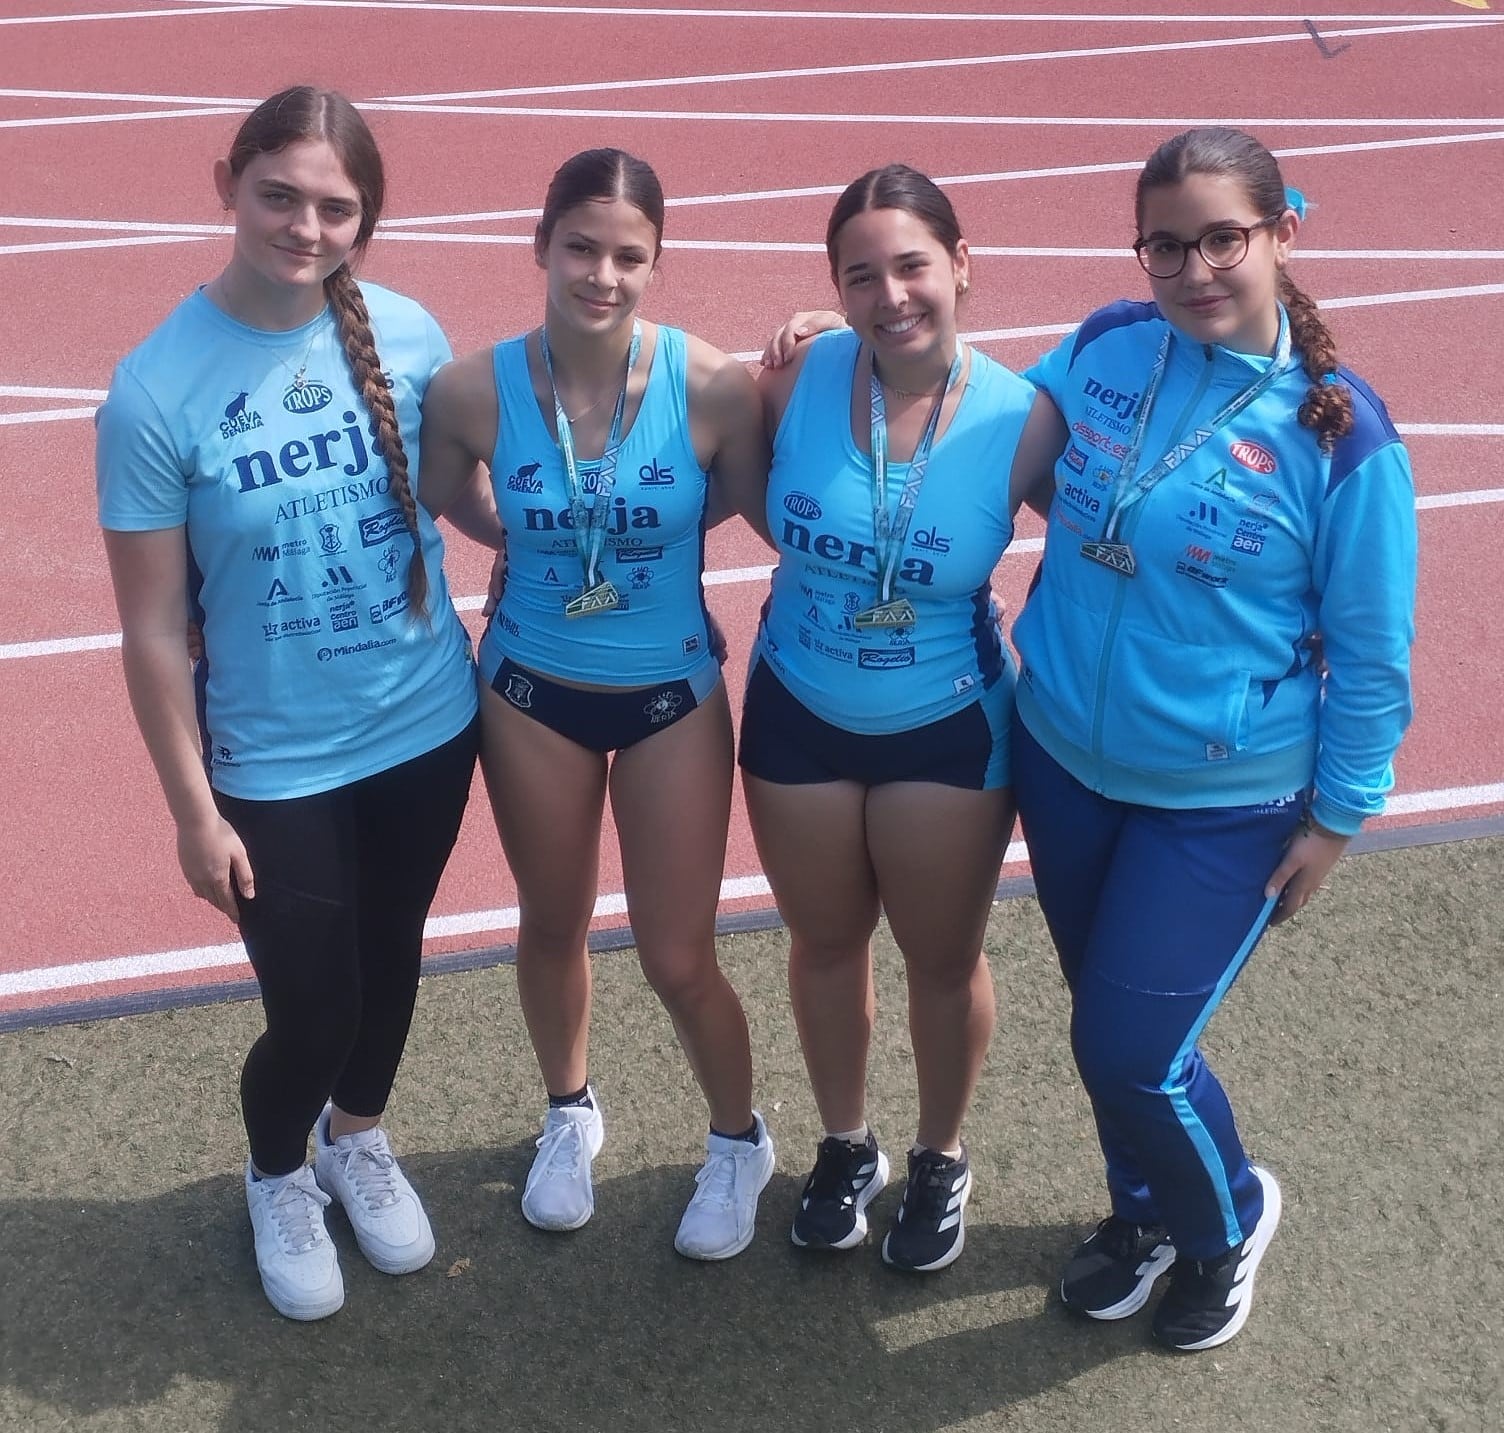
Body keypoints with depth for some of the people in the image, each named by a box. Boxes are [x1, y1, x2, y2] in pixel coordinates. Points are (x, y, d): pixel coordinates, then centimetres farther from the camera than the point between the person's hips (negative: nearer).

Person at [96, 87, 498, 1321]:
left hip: (428, 726, 3)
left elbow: (469, 492, 8)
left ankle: (359, 1139, 53)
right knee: (313, 1011, 6)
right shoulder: (156, 390, -18)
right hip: (275, 765, -3)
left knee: (392, 959, 21)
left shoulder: (406, 334, -10)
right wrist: (195, 809, -9)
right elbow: (154, 627, -12)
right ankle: (277, 1180, 42)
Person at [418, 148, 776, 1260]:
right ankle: (571, 1113, 49)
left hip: (673, 698, -1)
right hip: (533, 696, 2)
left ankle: (740, 1140, 36)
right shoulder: (475, 391, -17)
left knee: (678, 958, 6)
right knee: (552, 926, 20)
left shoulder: (714, 386, -20)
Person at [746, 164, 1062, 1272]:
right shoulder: (799, 380, -16)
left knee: (943, 957, 16)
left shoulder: (1020, 420, -20)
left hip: (950, 732, -2)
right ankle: (847, 1147, 44)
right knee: (826, 941, 19)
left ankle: (942, 1160, 42)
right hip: (797, 719, 2)